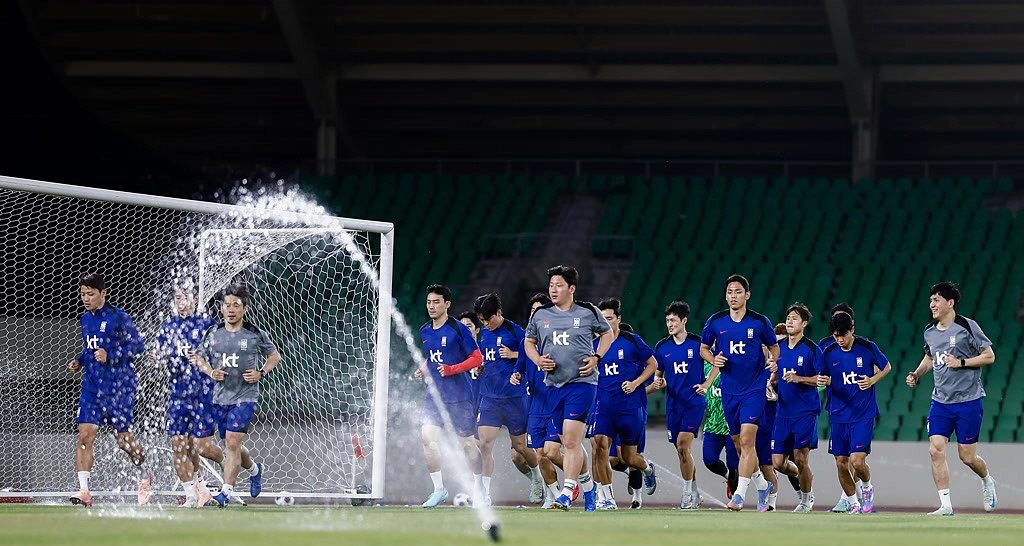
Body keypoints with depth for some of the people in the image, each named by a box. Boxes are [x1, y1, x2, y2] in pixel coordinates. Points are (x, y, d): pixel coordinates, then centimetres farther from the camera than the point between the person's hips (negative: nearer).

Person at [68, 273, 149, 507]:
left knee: (122, 439, 2)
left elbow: (138, 345, -11)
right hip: (92, 386, 6)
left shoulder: (118, 317, -10)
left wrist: (111, 355, -20)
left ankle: (144, 474, 30)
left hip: (119, 386, -6)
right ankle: (84, 490, -9)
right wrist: (79, 361, 7)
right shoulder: (86, 319, 12)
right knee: (85, 436, -8)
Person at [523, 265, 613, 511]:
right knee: (569, 442, 10)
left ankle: (567, 493, -18)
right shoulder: (541, 315, 8)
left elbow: (607, 333, 15)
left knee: (572, 439, -16)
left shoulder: (588, 312, 0)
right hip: (554, 385, 4)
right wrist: (538, 360, 1)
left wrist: (596, 358, 1)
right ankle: (588, 486, 29)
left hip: (582, 383, -4)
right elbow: (529, 342, 21)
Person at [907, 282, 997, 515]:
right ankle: (946, 505, -5)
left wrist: (961, 362, -17)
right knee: (936, 450, -9)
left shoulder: (967, 326, -9)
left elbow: (989, 356, -7)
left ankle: (987, 481, 33)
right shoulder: (930, 331, 8)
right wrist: (917, 375, 9)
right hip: (940, 401, 5)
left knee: (967, 457, 0)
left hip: (968, 401, -5)